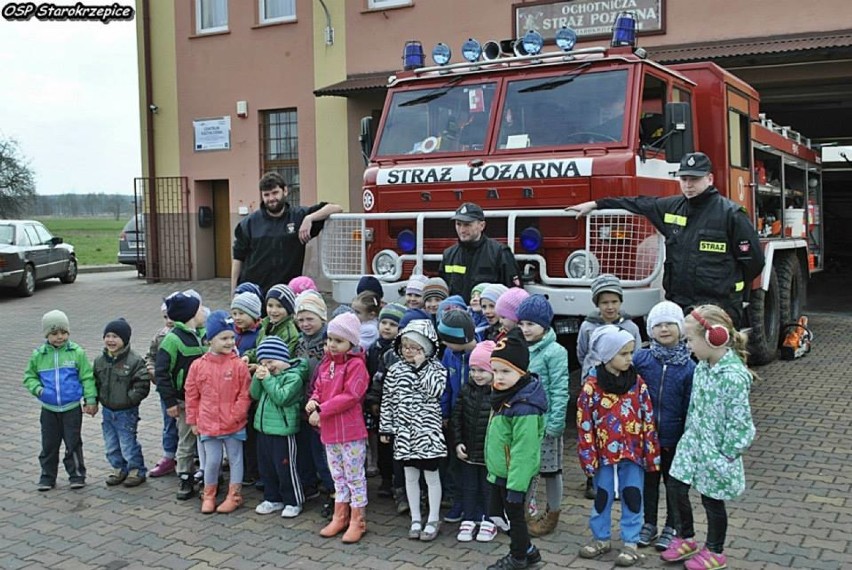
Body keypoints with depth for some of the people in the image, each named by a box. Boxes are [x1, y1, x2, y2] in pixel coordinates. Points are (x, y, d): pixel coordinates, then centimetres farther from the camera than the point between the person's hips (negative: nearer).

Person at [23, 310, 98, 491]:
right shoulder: (38, 355, -1)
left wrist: (90, 399, -7)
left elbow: (87, 378, -4)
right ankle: (47, 477, 24)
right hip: (49, 408, 2)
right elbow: (29, 376, 10)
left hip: (72, 408, -2)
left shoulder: (77, 352, -7)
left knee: (73, 443, 5)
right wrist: (37, 389, -9)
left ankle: (77, 475, 17)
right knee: (49, 444, 11)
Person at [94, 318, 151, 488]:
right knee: (111, 445, 15)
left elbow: (142, 385, -15)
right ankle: (119, 469, 32)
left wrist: (129, 398, -19)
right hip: (107, 411, 6)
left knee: (128, 444, 1)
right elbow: (94, 382, 14)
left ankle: (137, 471, 18)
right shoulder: (100, 361, 4)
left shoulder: (134, 361, -15)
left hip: (126, 412, -6)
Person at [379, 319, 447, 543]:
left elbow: (435, 390, -23)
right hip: (404, 431, 3)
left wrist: (421, 367, -19)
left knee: (431, 475, 7)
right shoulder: (395, 370, 3)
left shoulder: (436, 369, -5)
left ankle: (433, 520, 19)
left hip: (427, 430, -3)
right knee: (410, 475, 12)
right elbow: (387, 400, 5)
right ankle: (415, 519, 25)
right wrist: (385, 428, 4)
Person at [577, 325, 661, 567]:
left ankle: (630, 542, 21)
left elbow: (648, 419, 1)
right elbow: (584, 424, -7)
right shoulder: (592, 385, -10)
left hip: (633, 452, 1)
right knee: (602, 497, 13)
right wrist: (589, 456, -8)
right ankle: (601, 538, 30)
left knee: (632, 497, 7)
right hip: (605, 453, -1)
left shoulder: (637, 382, -2)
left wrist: (651, 452, 0)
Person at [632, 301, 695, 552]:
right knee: (648, 481, 16)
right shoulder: (640, 359, -7)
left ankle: (672, 527, 30)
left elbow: (690, 406, -4)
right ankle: (648, 524, 32)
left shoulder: (688, 367, -8)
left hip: (673, 439, -1)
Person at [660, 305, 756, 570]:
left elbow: (739, 421, -21)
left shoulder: (734, 376, -25)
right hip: (692, 444, 7)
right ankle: (684, 540, 31)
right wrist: (689, 436, 13)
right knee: (675, 487, 10)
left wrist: (727, 454, -16)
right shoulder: (702, 367, 2)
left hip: (715, 451, -7)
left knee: (712, 500, 9)